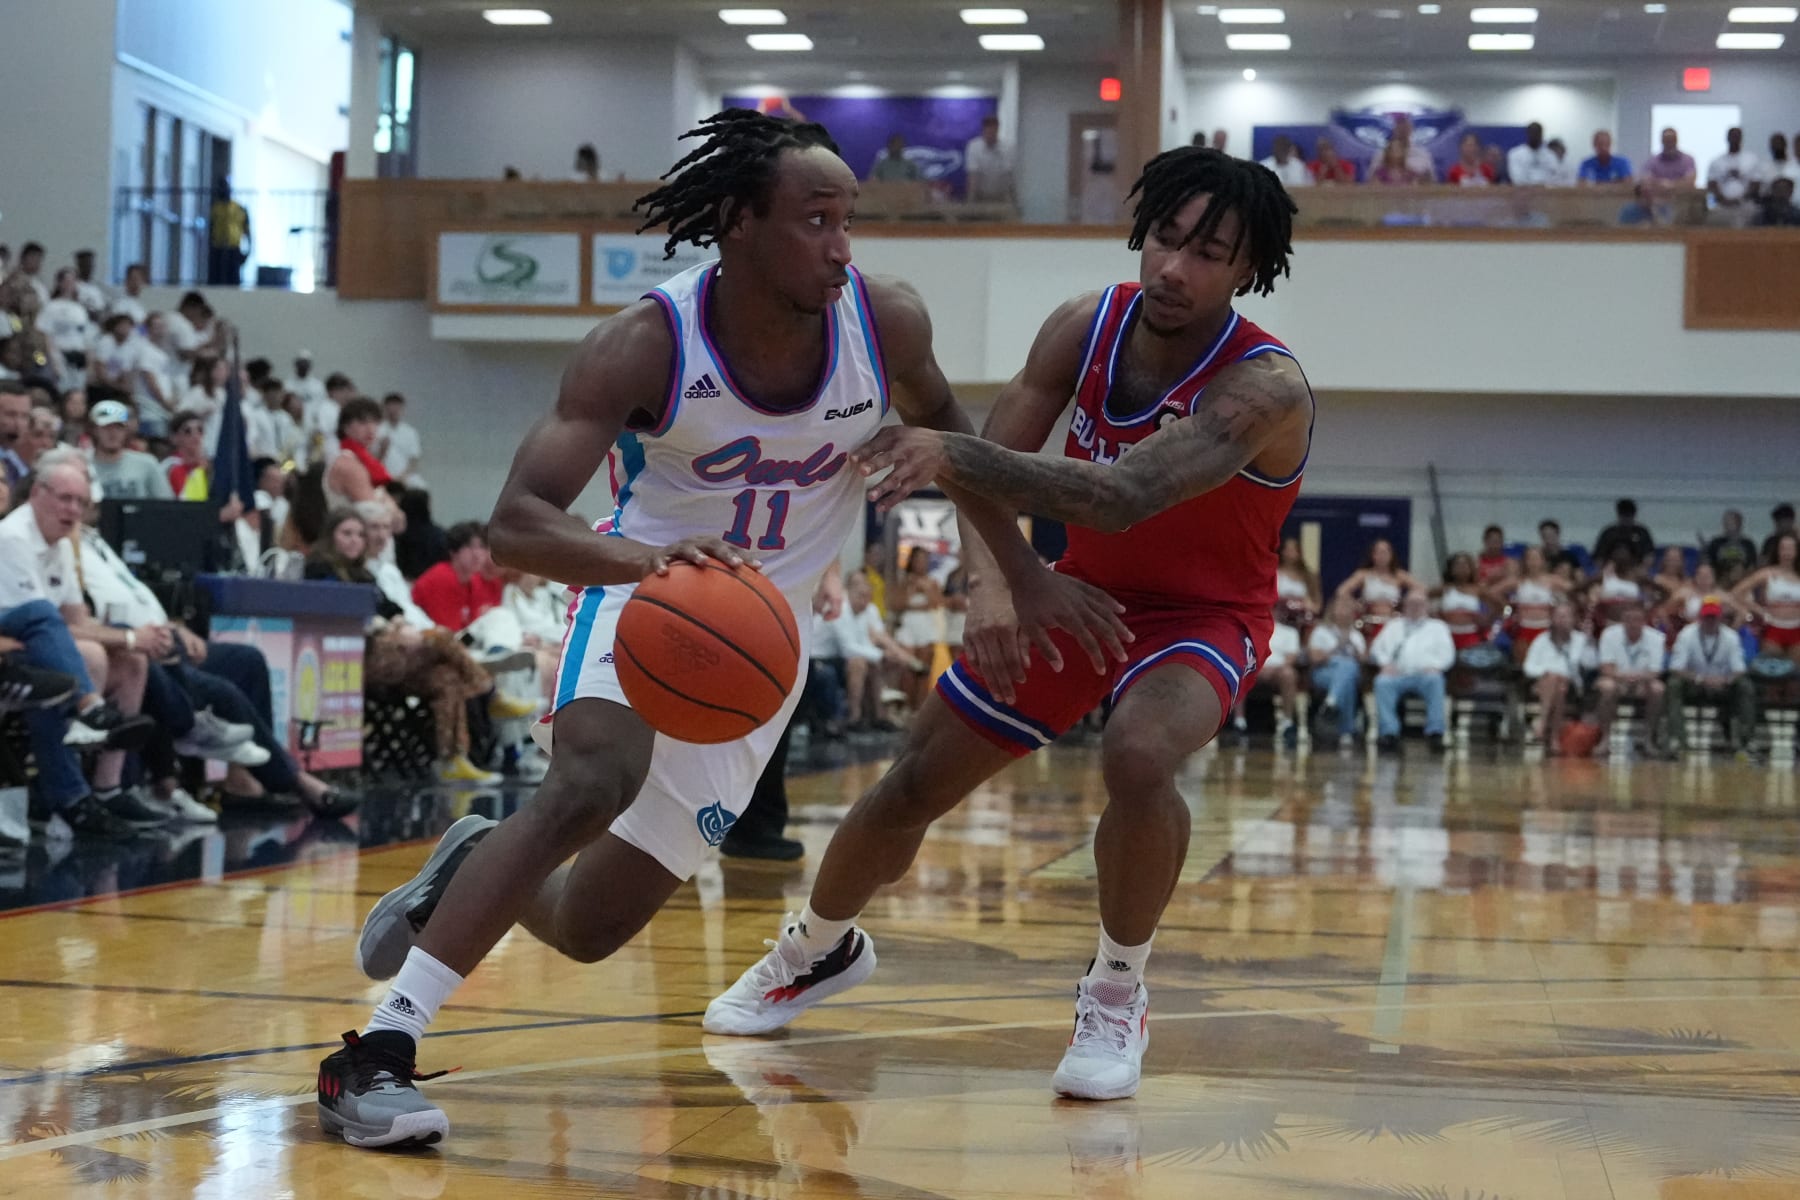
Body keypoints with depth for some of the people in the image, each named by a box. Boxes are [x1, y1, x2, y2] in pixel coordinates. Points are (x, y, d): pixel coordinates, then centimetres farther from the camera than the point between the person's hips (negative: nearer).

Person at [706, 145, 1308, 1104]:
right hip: (1083, 595, 5)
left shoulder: (1265, 388, -30)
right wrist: (1000, 580, -33)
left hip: (1202, 617, -5)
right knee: (914, 785, 7)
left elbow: (1127, 498, -45)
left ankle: (1116, 995, -13)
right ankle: (819, 949, 36)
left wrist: (954, 455, -54)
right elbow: (994, 469, -12)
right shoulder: (1086, 327, -13)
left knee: (1138, 755, -36)